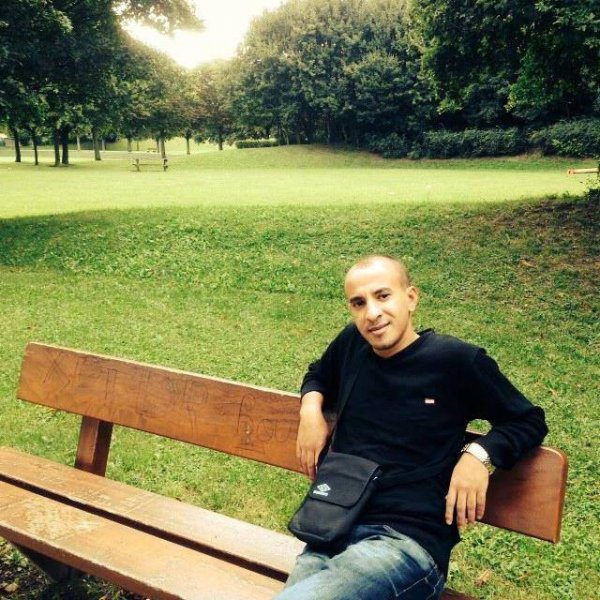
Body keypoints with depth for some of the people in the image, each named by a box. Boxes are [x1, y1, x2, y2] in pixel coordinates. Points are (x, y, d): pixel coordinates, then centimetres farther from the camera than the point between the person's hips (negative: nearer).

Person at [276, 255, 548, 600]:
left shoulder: (457, 361, -3)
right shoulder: (351, 344, 12)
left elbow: (529, 421, 8)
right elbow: (318, 376, 34)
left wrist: (480, 454, -10)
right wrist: (311, 408, 12)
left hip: (409, 540, -5)